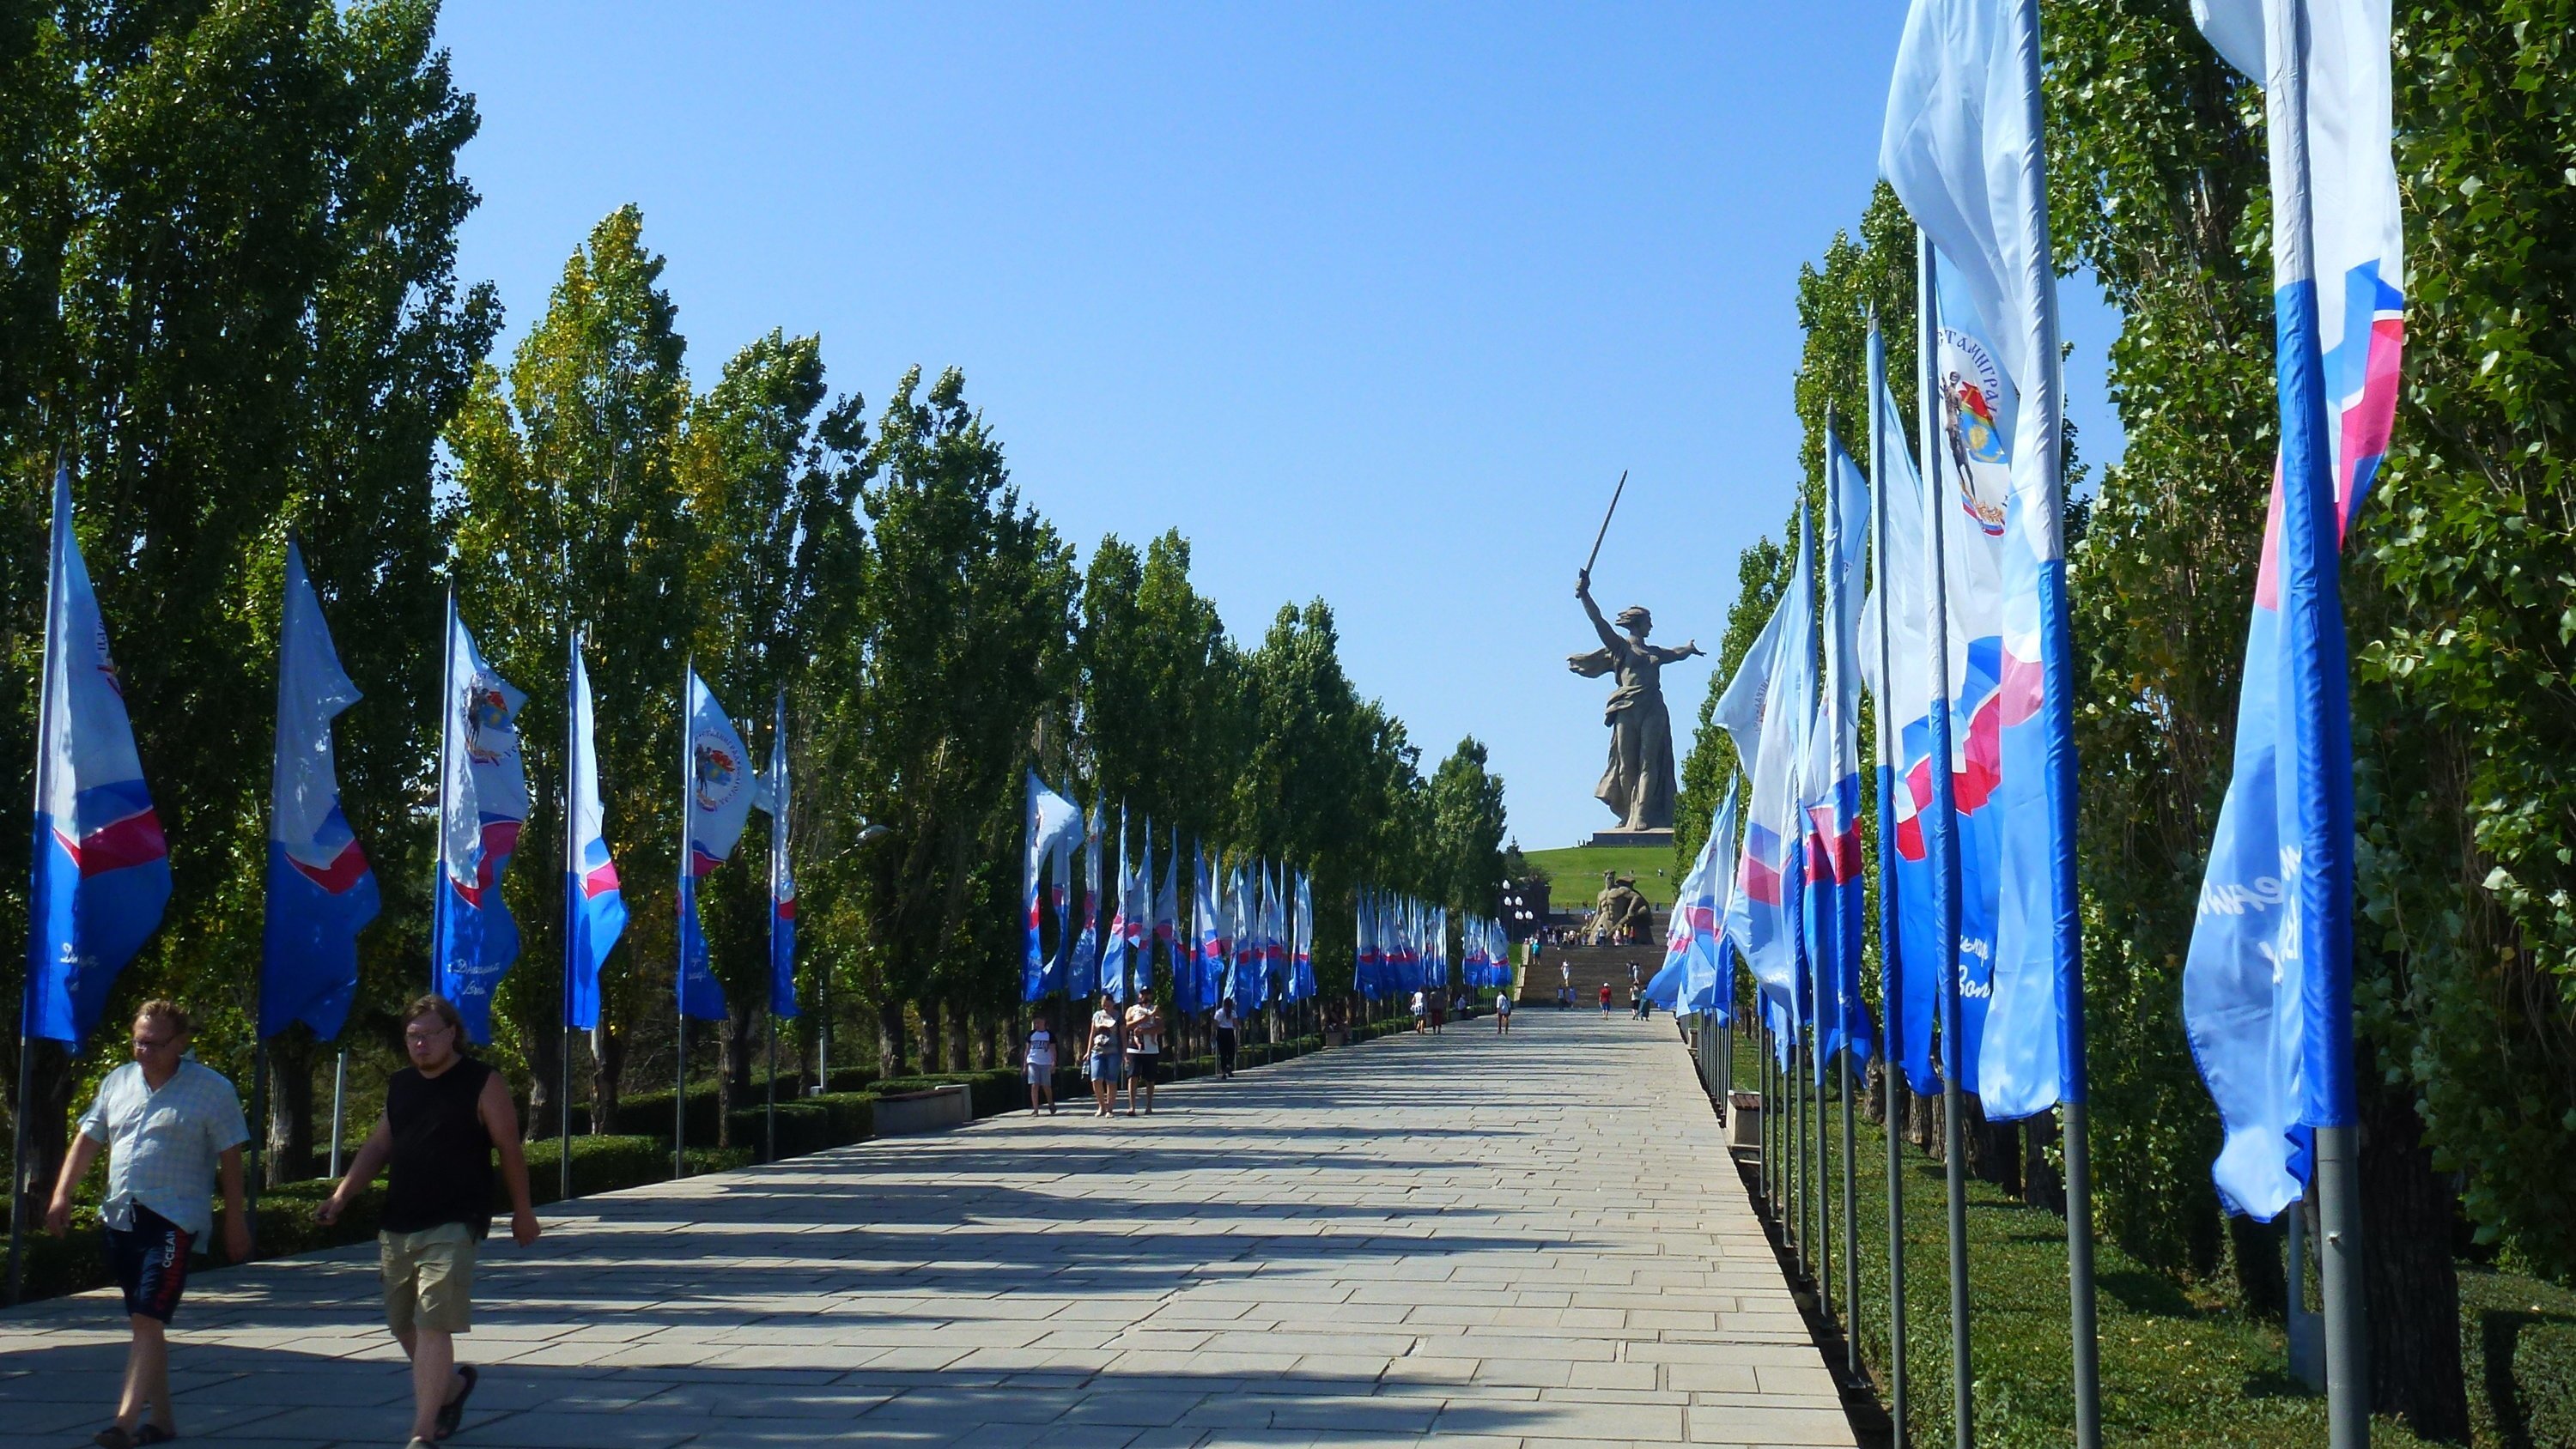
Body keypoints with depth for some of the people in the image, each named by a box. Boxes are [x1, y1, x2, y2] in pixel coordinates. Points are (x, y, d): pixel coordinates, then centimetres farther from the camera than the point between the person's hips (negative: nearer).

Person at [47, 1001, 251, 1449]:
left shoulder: (213, 1089, -5)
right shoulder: (117, 1083, 12)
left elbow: (230, 1159, -3)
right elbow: (87, 1141, 16)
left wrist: (234, 1221, -4)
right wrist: (62, 1194, 5)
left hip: (173, 1221, -6)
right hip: (121, 1218, 6)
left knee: (147, 1319, -15)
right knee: (143, 1323, 12)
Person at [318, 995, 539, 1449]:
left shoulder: (484, 1084, -5)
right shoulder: (400, 1085, 13)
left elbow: (509, 1150, -1)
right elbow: (378, 1147, 17)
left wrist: (521, 1211, 2)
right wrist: (341, 1195, 5)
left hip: (453, 1226, -7)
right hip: (397, 1225, 7)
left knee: (433, 1325, -13)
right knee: (403, 1325, 15)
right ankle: (454, 1384, 41)